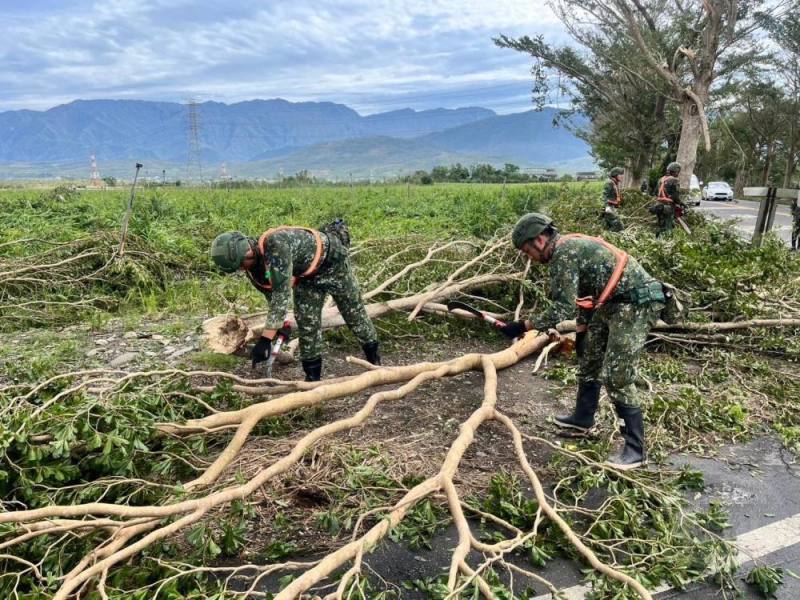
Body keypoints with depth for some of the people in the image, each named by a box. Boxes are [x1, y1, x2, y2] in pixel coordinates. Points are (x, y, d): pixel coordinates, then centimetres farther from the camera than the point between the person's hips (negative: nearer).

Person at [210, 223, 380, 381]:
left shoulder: (275, 244, -41)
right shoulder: (253, 271, -16)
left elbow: (282, 292, -44)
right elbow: (271, 295, 0)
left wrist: (265, 339, -44)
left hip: (331, 260, -6)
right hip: (306, 275, 6)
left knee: (353, 312, 8)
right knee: (306, 322, -1)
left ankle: (374, 360, 27)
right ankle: (313, 376, 11)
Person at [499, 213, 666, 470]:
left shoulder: (563, 253, -19)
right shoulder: (570, 247, 12)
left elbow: (563, 309, -23)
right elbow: (583, 295, 22)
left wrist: (524, 326, -17)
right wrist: (582, 330, 28)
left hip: (636, 303, -11)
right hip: (613, 302, 11)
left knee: (616, 375, -11)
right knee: (589, 357, 20)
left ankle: (635, 450, -2)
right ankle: (583, 418, 38)